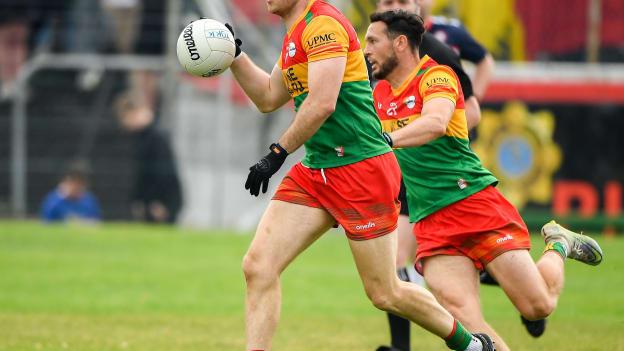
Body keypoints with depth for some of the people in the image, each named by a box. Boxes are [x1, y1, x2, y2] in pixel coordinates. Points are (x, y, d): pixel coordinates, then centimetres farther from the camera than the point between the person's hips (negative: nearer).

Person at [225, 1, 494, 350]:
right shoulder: (295, 34, 16)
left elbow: (322, 102, -24)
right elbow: (268, 98, 28)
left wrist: (277, 153, -20)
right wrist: (235, 55, 17)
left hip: (362, 171, -9)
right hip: (314, 173, 9)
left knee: (385, 294, 2)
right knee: (257, 266, -8)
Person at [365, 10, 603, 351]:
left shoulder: (436, 76, -6)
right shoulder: (380, 94, 14)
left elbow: (435, 123, -28)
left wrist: (386, 139, -42)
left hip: (475, 202, -5)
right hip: (430, 221, 5)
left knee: (538, 306, -7)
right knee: (462, 318, -18)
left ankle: (558, 246, 23)